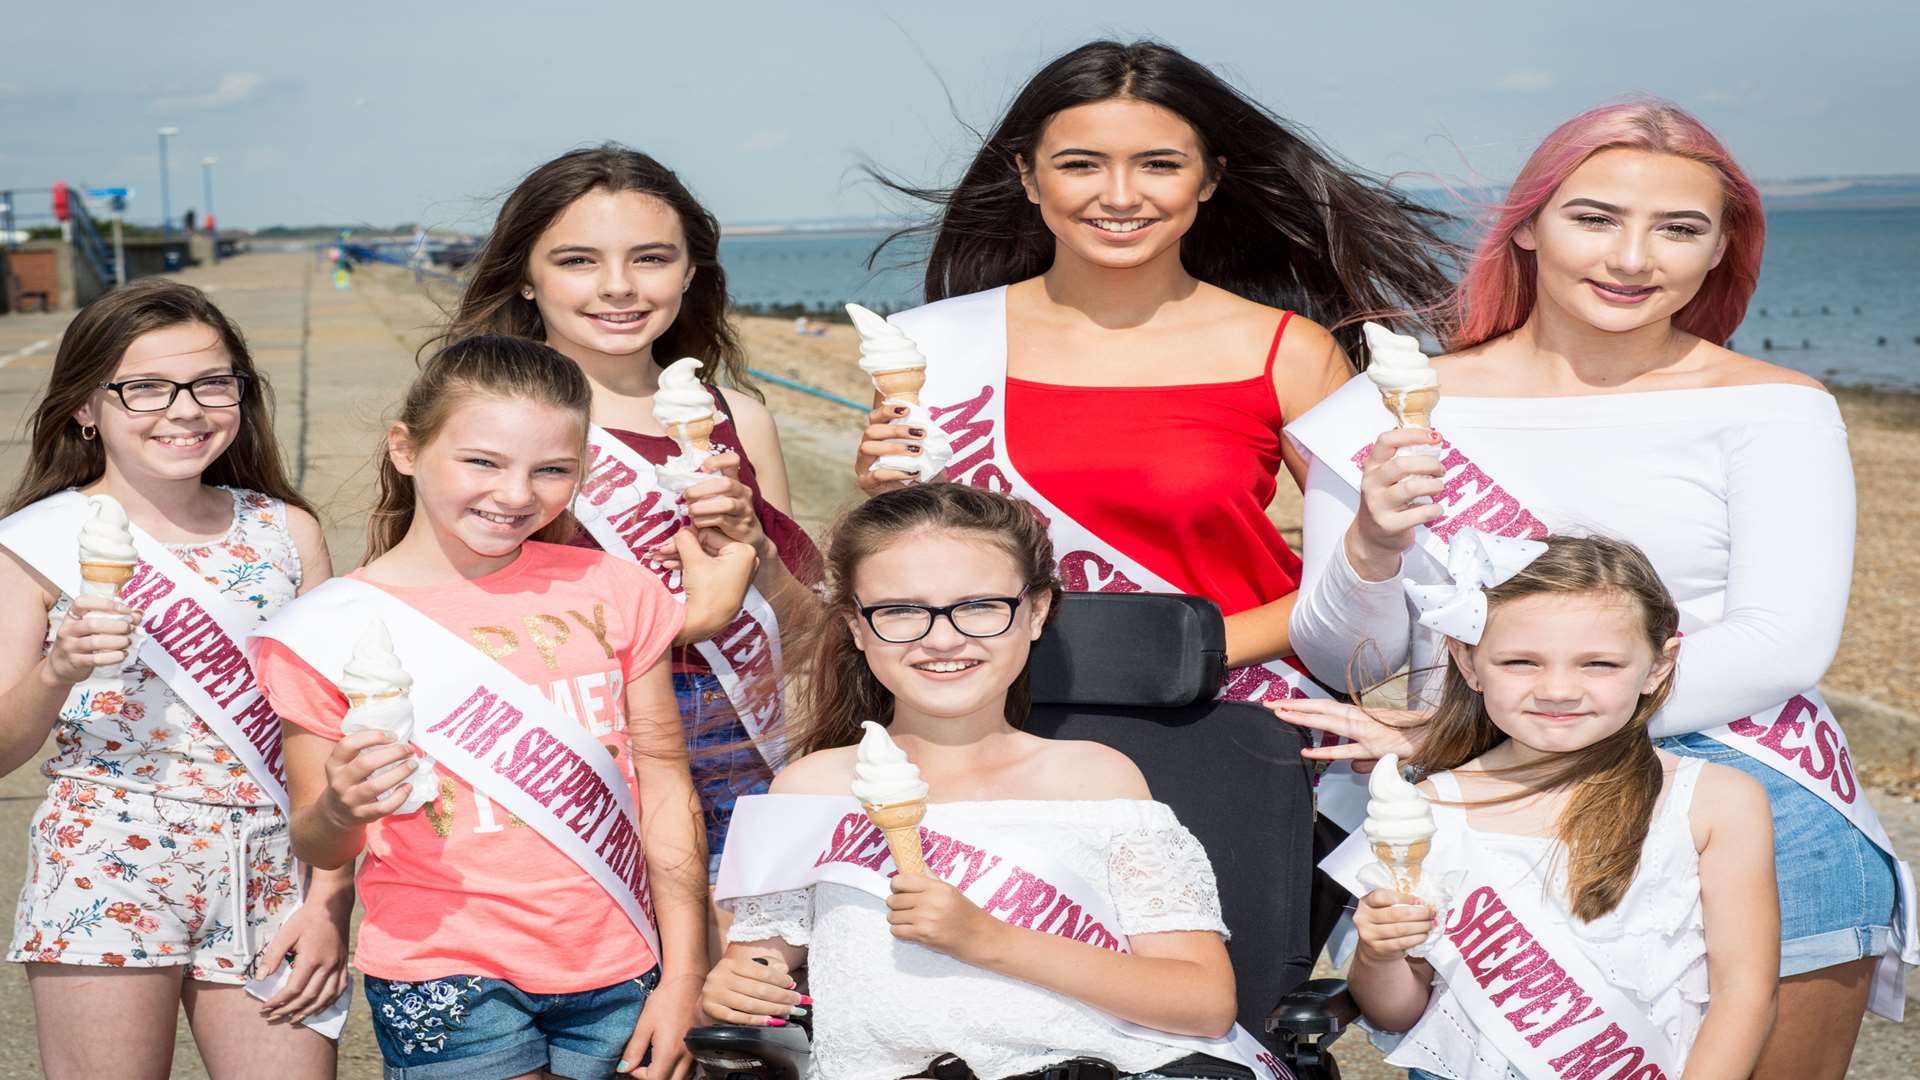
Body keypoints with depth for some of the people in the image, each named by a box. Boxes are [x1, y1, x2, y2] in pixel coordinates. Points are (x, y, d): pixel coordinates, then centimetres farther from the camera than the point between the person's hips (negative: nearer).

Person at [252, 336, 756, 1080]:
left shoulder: (610, 591, 0)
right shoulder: (335, 628, -5)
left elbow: (663, 782, 4)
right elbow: (319, 850, 1)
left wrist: (682, 976, 2)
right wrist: (340, 811, -22)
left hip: (617, 977, 2)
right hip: (449, 984, -2)